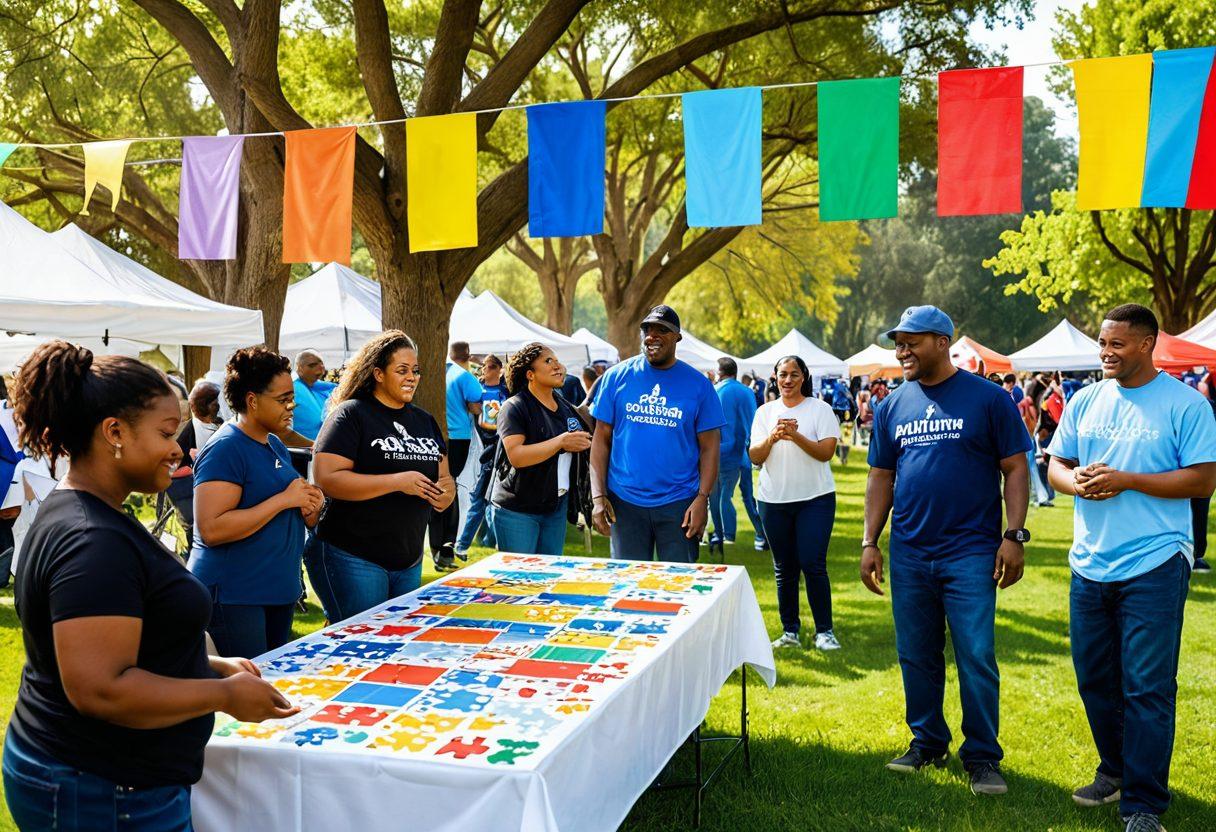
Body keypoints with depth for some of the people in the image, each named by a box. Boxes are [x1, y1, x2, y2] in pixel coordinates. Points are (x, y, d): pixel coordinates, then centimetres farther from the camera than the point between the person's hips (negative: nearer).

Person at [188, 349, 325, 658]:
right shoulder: (225, 449, -15)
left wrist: (309, 506, 2)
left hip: (280, 591, 9)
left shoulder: (275, 445, 13)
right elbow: (211, 529, -25)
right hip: (234, 597, -9)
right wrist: (284, 499, -23)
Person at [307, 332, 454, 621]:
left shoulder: (425, 420, 12)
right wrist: (398, 482, -25)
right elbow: (327, 478, -20)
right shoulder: (351, 414, -9)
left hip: (409, 561, 7)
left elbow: (443, 476, 19)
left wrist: (446, 490, -6)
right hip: (352, 559, -7)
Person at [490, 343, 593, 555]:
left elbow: (585, 440, 26)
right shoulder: (515, 407, -11)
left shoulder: (566, 406, 11)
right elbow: (516, 455, -24)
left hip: (556, 506, 7)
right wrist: (562, 442, -24)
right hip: (517, 511, -7)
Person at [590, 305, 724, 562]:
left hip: (679, 503, -1)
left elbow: (709, 447, 0)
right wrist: (598, 496, -5)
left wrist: (702, 499, -10)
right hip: (624, 502, 1)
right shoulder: (617, 376, 2)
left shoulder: (698, 384, 1)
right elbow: (601, 439, 3)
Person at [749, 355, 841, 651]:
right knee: (784, 569, 9)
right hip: (774, 500, 3)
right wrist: (772, 438, -18)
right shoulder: (765, 412, 7)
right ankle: (789, 630, 19)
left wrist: (796, 435, -23)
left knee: (813, 565, -7)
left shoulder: (820, 409, -1)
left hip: (815, 498, -3)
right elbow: (754, 457, 1)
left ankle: (824, 630, 6)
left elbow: (826, 452, -10)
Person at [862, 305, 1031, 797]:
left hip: (971, 553, -4)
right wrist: (870, 542, 6)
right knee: (916, 657, 12)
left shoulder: (988, 398, -4)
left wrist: (1014, 535, -11)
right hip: (909, 554, 4)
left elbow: (1015, 468, -3)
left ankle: (982, 757, 13)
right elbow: (881, 476, 11)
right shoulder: (892, 407, 7)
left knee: (976, 658, -2)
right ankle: (927, 743, 28)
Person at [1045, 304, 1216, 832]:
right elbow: (1055, 465, 13)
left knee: (1147, 687, -2)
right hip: (1090, 565, 5)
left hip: (1154, 566, -5)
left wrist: (1125, 480, -17)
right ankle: (1115, 770, 34)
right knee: (1094, 678, 14)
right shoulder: (1084, 402, 9)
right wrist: (1076, 481, -10)